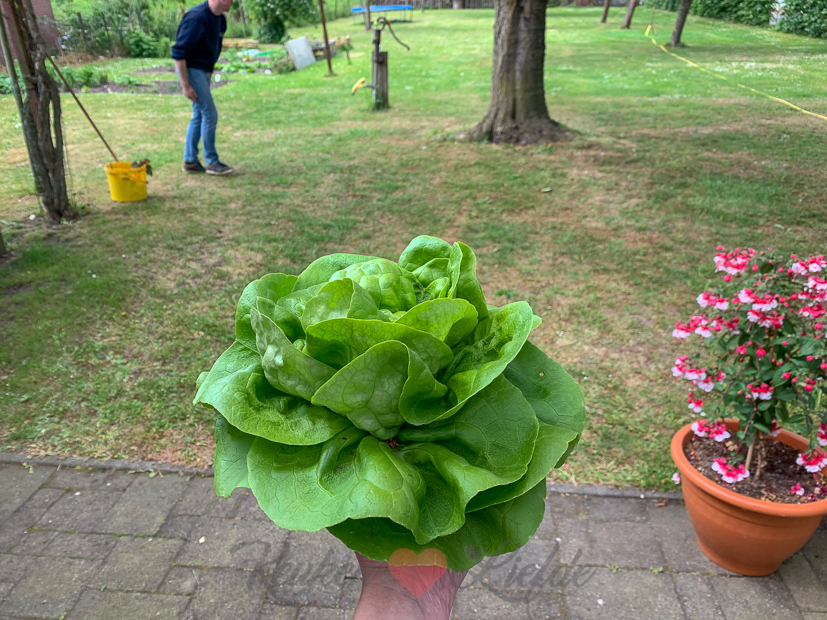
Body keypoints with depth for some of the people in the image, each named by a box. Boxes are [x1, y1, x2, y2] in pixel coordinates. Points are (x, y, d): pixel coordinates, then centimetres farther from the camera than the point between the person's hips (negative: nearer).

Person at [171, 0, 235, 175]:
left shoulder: (220, 19, 5)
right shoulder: (197, 17, -21)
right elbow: (179, 52, -22)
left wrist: (209, 73, 17)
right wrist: (185, 85, -22)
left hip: (203, 71, 9)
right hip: (191, 70, -9)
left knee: (199, 116, 12)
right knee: (210, 115, -9)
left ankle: (190, 161, 19)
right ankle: (212, 162, 1)